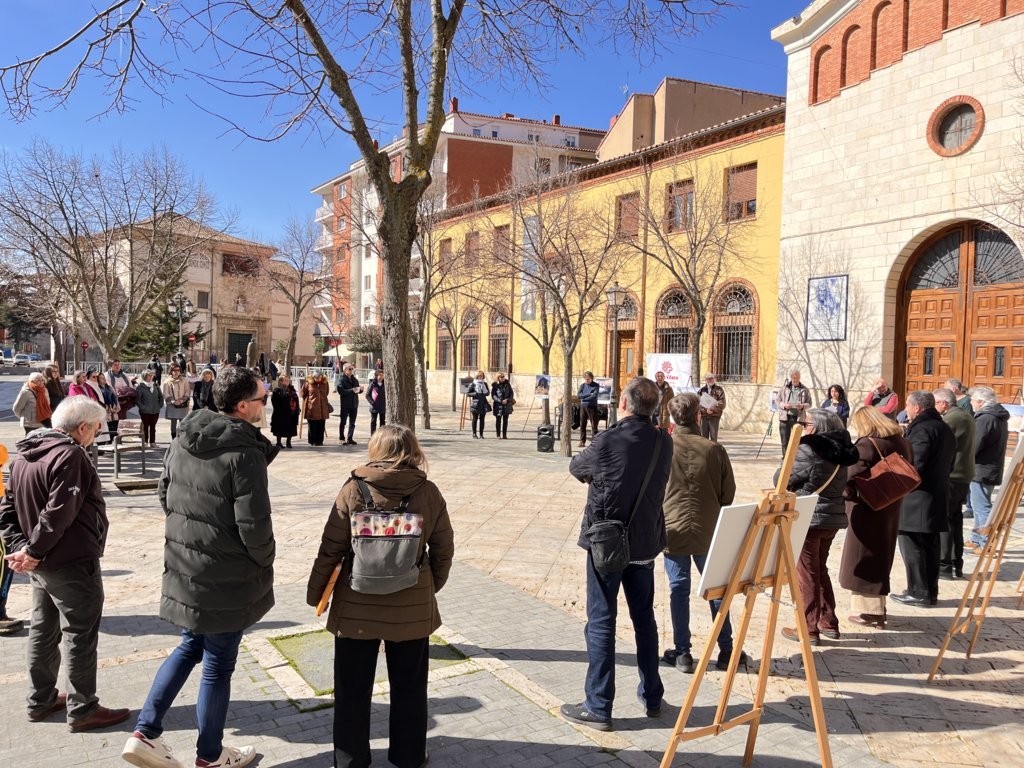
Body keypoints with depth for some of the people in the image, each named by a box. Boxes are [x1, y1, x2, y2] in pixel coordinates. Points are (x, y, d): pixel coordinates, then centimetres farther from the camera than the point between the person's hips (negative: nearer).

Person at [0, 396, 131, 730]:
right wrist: (34, 551, -17)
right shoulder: (70, 455, -21)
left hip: (42, 565, 9)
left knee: (44, 630, 20)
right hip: (72, 564, -9)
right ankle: (82, 710, 11)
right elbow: (58, 513, -27)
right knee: (80, 636, 2)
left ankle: (40, 701, 32)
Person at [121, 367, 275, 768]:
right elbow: (254, 525, -23)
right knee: (218, 663, 10)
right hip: (227, 577, -7)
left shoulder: (184, 439, 0)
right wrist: (264, 562, -4)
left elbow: (164, 493, 11)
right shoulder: (245, 453, -23)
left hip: (184, 566, 7)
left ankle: (144, 733, 22)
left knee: (191, 646, 26)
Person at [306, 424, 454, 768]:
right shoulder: (429, 493, -8)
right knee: (409, 687, 19)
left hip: (357, 607, -1)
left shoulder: (353, 490, -12)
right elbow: (443, 549, 0)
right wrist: (432, 586, 18)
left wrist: (315, 592, 6)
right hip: (413, 607, 1)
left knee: (353, 689, 17)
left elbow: (331, 548, -8)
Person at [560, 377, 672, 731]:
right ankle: (651, 696, 29)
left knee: (601, 622, 3)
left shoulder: (608, 441, -20)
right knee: (644, 617, 18)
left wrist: (591, 461, 17)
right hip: (645, 542, 5)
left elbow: (576, 467, -2)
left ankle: (598, 707, 9)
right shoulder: (663, 442, -2)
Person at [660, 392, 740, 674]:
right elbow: (728, 492, 0)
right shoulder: (714, 449, -9)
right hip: (708, 531, 1)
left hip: (672, 529, 0)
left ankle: (682, 653, 14)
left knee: (678, 589, 8)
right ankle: (726, 651, 22)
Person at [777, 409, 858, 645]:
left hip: (809, 519, -8)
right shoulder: (839, 450, 6)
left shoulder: (808, 450, -18)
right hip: (833, 517, 8)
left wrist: (793, 450, 1)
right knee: (820, 569, 21)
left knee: (806, 574, 3)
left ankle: (809, 630, 9)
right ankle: (828, 623, 27)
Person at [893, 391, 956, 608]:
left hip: (917, 498, -10)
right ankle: (931, 593, 20)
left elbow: (914, 466, -22)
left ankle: (918, 594, 0)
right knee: (930, 545, 14)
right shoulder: (945, 429, 15)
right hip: (938, 496, 10)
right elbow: (949, 465, 20)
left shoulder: (921, 429, -17)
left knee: (912, 545, -3)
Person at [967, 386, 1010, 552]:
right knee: (980, 506, 18)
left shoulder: (985, 419, -20)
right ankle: (976, 539, 27)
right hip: (992, 468, 10)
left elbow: (973, 447, -22)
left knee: (982, 507, -5)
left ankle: (985, 544, -2)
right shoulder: (1000, 417, 13)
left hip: (982, 471, -10)